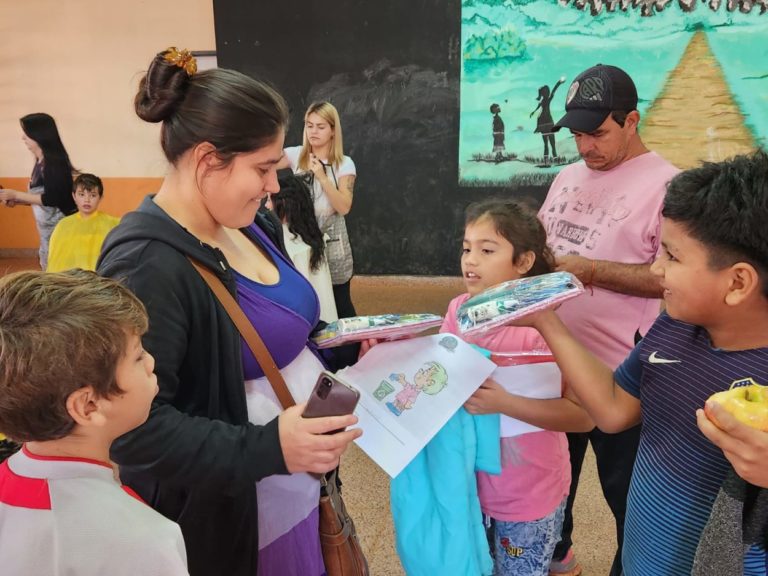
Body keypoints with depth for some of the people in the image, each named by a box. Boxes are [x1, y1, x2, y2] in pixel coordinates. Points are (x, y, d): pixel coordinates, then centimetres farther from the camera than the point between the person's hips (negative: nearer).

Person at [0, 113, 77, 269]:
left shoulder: (53, 162, -15)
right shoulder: (41, 162, 11)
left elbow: (51, 199, -20)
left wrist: (16, 195, -13)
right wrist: (16, 201, 5)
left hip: (58, 228, -9)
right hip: (47, 228, 9)